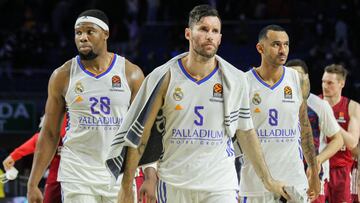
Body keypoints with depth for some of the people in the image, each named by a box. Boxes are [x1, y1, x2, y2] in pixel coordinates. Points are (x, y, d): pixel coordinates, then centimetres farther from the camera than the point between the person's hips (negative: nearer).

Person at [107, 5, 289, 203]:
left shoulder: (235, 80, 0)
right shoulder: (165, 77, -3)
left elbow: (245, 133, 12)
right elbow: (140, 132, 1)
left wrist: (267, 180, 13)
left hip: (220, 186, 0)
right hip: (173, 184, 0)